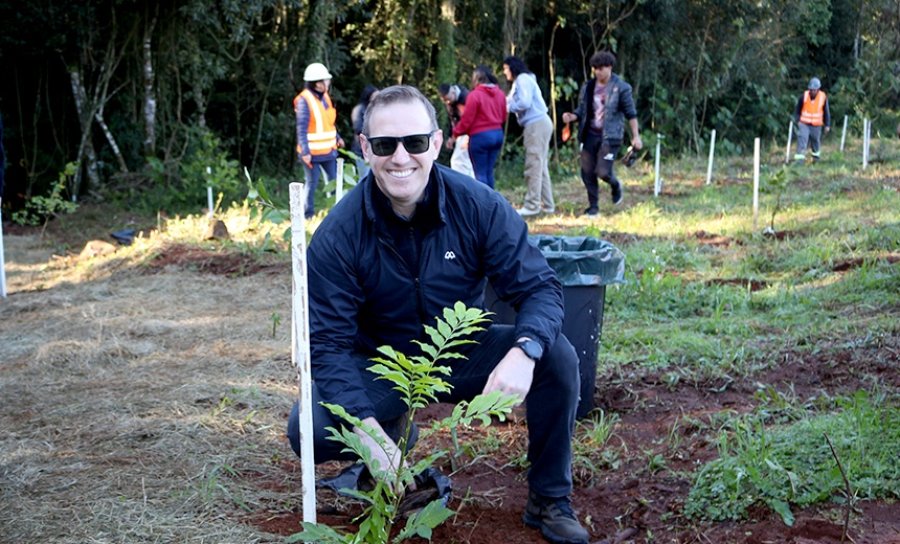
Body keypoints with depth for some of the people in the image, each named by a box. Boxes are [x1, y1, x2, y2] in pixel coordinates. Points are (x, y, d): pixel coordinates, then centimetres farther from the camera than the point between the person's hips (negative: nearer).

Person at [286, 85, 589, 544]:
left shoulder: (479, 206, -18)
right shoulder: (338, 234, -20)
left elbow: (539, 288, -15)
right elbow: (329, 342, -19)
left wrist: (524, 350, -39)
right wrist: (365, 426, -35)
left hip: (464, 353, 1)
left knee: (558, 358, -24)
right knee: (309, 431, -28)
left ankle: (550, 501, -2)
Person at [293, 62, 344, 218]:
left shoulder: (325, 97, 8)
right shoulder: (304, 100, -16)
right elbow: (301, 129, -19)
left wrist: (337, 138, 21)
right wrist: (305, 152, -23)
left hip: (328, 150, 8)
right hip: (312, 152, -8)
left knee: (334, 180, 14)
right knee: (312, 183, 0)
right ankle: (308, 215, 11)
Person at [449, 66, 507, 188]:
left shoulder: (474, 95, -14)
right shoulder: (500, 94, 6)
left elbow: (466, 120, -11)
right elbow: (503, 117, 12)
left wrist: (455, 135, 1)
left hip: (480, 136, -7)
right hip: (498, 135, 7)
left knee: (480, 173, 0)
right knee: (489, 171, 14)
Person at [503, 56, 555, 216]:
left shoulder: (523, 79, -7)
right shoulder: (521, 81, 23)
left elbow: (525, 102, -19)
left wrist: (508, 106, -5)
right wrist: (509, 102, 6)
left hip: (537, 125, -10)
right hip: (538, 124, 10)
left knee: (533, 166, -9)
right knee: (540, 166, 11)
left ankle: (532, 206, -9)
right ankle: (547, 205, 14)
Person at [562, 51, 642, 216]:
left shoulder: (621, 88, -5)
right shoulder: (588, 87, 7)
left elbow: (631, 114, -2)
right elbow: (582, 110, 14)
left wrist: (636, 136, -5)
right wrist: (572, 117, -8)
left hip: (610, 136, -5)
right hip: (590, 135, 5)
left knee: (602, 171, -13)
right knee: (587, 172, 2)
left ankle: (615, 186, 22)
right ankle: (593, 206, 17)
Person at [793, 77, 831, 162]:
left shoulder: (823, 97, -7)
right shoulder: (804, 96, -8)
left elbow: (826, 112, 2)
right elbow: (797, 109, 4)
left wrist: (827, 125, 4)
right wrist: (797, 120, -1)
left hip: (816, 124, 1)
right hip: (804, 123, -1)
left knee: (815, 139, 16)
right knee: (802, 138, -15)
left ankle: (815, 154, 40)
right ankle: (800, 156, -16)